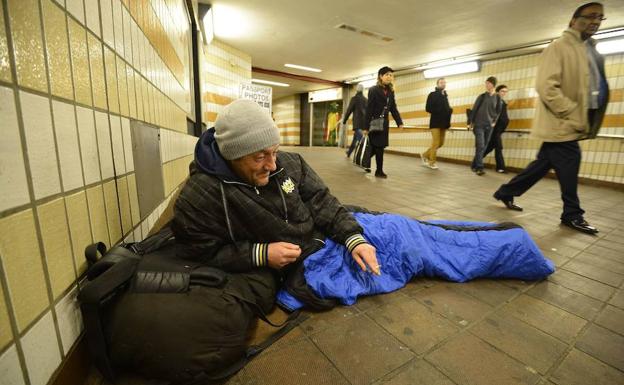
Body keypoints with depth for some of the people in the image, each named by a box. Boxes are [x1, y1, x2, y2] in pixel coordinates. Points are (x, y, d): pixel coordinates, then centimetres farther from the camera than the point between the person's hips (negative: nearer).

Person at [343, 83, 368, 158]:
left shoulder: (354, 98, -4)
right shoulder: (366, 100, 10)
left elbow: (349, 110, -5)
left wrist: (344, 121, 4)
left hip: (357, 123, -6)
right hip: (365, 123, 6)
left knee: (360, 140, -12)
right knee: (355, 138, 19)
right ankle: (349, 152, 36)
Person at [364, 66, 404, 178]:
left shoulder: (390, 91, 12)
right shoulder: (373, 90, -5)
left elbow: (393, 108, 13)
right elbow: (369, 109, -11)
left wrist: (399, 122, 1)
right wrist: (366, 126, -16)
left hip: (384, 123, 6)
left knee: (380, 146, 5)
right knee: (378, 146, -5)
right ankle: (379, 171, 4)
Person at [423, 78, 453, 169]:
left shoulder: (445, 95, 19)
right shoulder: (432, 95, -1)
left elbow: (447, 108, 22)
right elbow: (428, 108, -11)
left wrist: (450, 110, 2)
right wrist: (439, 111, -19)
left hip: (444, 123, 7)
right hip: (435, 123, -7)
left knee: (440, 143, 8)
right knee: (435, 143, -7)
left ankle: (425, 155, 23)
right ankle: (431, 162, 4)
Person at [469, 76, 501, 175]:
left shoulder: (497, 98, 7)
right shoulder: (482, 96, 2)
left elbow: (498, 111, 16)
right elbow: (474, 109, 3)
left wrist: (494, 121, 5)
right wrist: (472, 122, 0)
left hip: (489, 126, 3)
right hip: (479, 124, -3)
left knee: (484, 147, 4)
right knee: (480, 146, -14)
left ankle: (474, 165, 15)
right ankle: (479, 168, -15)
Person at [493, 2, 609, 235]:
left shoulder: (591, 51, 20)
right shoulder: (559, 47, -6)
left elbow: (593, 89, 25)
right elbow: (546, 87, -18)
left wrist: (584, 120, 10)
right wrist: (574, 117, -19)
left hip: (570, 125, 9)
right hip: (561, 124, -9)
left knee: (544, 163, 11)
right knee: (569, 166, -3)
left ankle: (506, 192, 23)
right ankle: (573, 215, 12)